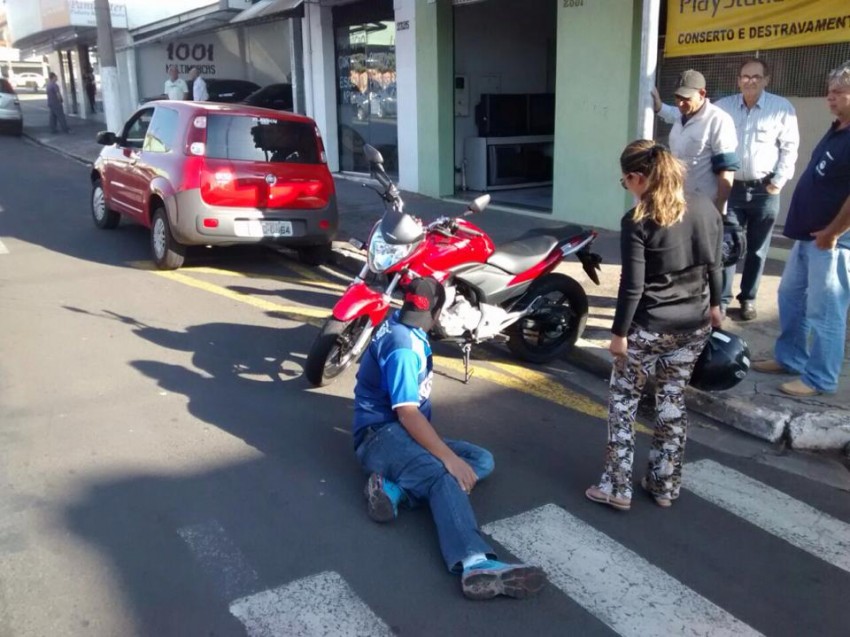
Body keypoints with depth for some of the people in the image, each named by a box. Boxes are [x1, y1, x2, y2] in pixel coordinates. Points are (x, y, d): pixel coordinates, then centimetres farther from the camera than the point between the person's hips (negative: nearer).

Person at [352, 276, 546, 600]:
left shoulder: (398, 322, 10)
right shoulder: (403, 347, -19)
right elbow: (407, 415, -27)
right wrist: (450, 458, -30)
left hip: (404, 433, 11)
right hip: (381, 434, -11)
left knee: (482, 460, -6)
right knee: (444, 476, -39)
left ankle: (394, 486, -25)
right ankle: (476, 565, -65)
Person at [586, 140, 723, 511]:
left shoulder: (637, 221, -17)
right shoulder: (705, 207, -1)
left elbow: (632, 286, -18)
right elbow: (714, 265, 9)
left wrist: (619, 332, -9)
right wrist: (714, 305, 23)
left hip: (650, 328, -6)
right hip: (695, 326, 6)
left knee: (623, 401, 10)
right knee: (672, 401, 17)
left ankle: (617, 487, 13)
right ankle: (665, 485, 26)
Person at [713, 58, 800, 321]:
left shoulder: (782, 108, -2)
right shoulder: (722, 106, 3)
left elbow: (790, 147, 0)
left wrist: (779, 181, -7)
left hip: (764, 191, -1)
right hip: (731, 188, 1)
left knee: (757, 250, 8)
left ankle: (748, 299, 20)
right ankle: (721, 299, 7)